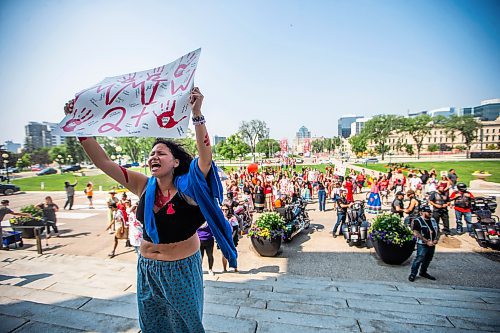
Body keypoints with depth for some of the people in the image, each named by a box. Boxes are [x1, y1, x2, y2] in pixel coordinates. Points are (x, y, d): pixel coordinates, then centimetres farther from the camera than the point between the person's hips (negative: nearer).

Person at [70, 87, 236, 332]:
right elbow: (102, 161, -6)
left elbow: (205, 155, -36)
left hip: (181, 268, -4)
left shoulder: (187, 188, -19)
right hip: (147, 268, 5)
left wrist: (197, 114, -45)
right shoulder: (144, 186, -6)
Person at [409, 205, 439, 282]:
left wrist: (436, 239, -1)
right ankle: (413, 274, 4)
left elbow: (438, 231, 17)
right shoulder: (418, 221, -10)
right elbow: (416, 233, -16)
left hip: (432, 245, 7)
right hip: (422, 245, -7)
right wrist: (427, 241, -18)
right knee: (419, 259, -7)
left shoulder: (433, 220, 11)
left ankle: (423, 272, 33)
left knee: (428, 260, 16)